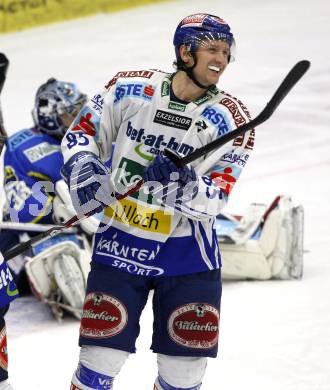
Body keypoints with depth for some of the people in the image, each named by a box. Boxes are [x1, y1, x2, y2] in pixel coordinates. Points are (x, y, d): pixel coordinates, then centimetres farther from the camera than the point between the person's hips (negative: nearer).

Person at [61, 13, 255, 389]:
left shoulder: (229, 118, -8)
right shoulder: (130, 88, -5)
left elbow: (215, 196, -16)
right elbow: (82, 132, 7)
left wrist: (181, 186, -35)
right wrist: (83, 172, -11)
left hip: (187, 252, 0)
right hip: (120, 243, 0)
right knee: (101, 356, -1)